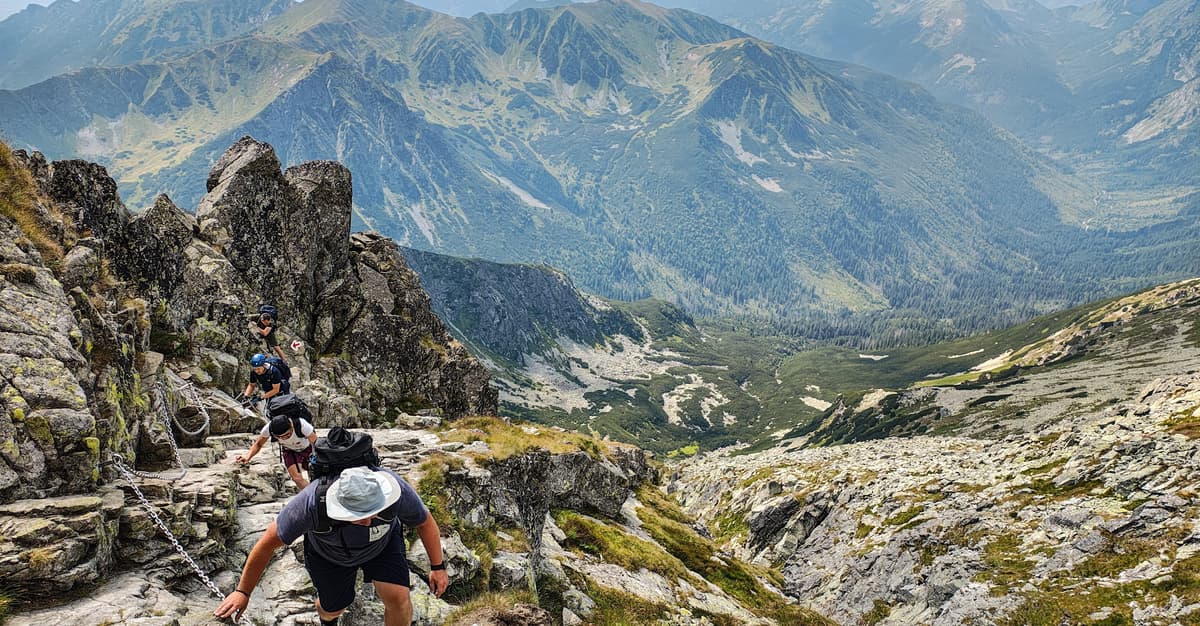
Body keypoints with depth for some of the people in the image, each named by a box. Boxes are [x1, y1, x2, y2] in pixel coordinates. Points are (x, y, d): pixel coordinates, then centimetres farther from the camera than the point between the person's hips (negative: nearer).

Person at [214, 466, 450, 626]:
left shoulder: (397, 491, -41)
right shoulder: (311, 503, -44)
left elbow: (425, 522, -18)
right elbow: (268, 543, -28)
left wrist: (438, 566, -11)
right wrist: (243, 591, -17)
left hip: (383, 542, 0)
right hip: (329, 552, 0)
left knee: (398, 597, -15)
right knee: (333, 606, 15)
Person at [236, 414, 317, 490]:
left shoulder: (301, 424, -43)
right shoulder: (269, 428, -33)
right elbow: (258, 444, -14)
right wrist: (248, 456, -32)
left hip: (307, 447, -2)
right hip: (289, 450, 2)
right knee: (297, 478, -13)